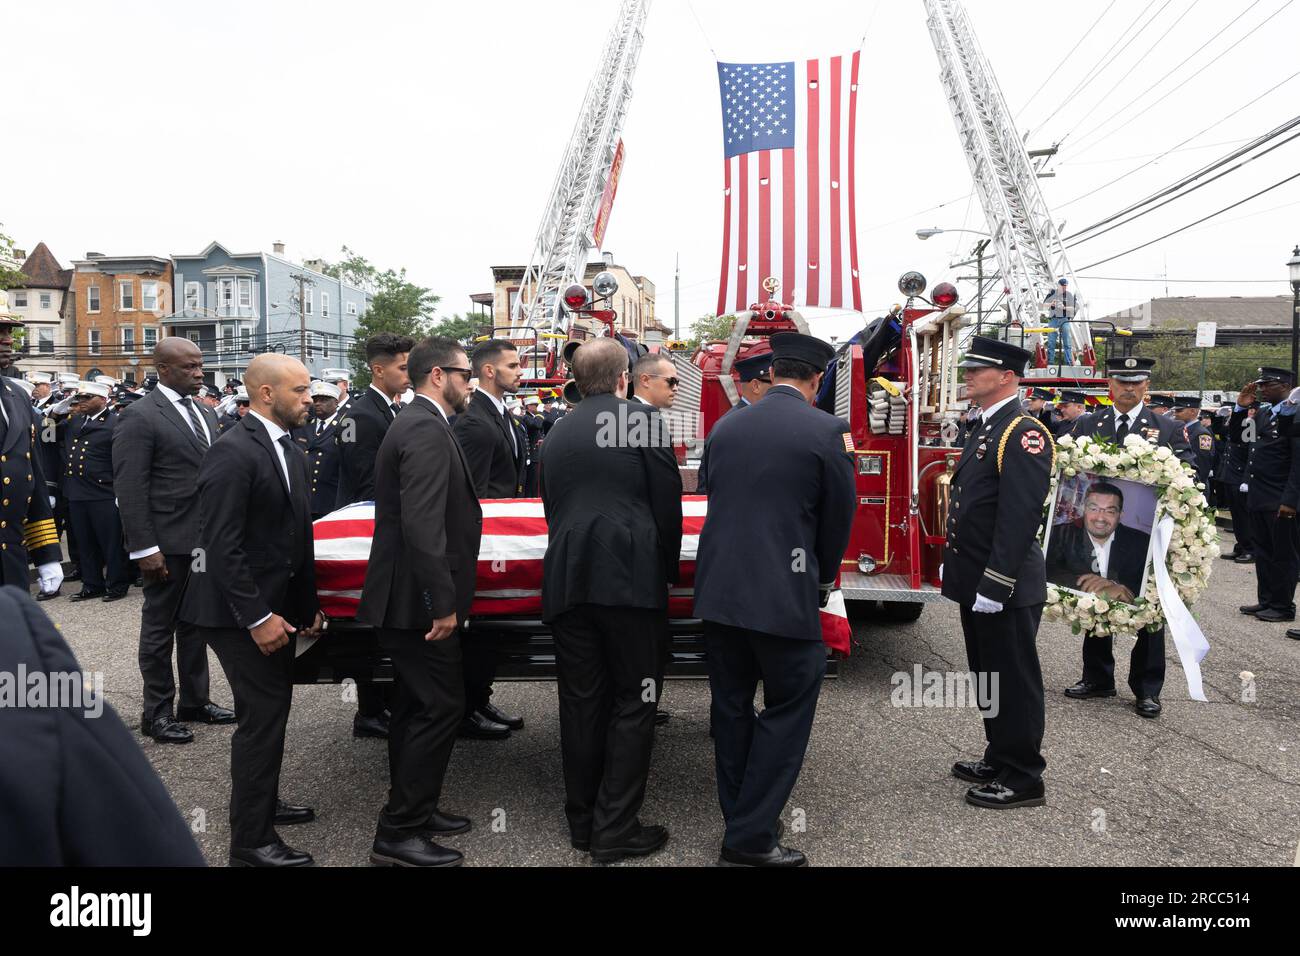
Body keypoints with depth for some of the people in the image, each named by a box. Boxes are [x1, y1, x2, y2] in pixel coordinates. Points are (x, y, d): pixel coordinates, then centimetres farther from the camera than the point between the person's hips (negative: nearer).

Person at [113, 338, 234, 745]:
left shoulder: (205, 413, 11)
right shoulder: (140, 417, -12)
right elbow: (130, 489, -15)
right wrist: (144, 549, -18)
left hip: (206, 539, 7)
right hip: (169, 543, -7)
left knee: (196, 623, 17)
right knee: (160, 627, 7)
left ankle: (195, 700, 30)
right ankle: (157, 711, 20)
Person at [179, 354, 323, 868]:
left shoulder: (290, 450, 10)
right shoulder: (233, 451, -18)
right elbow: (221, 544, -22)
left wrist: (308, 604, 12)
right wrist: (257, 617, -22)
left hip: (277, 604, 9)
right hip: (239, 610, -9)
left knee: (272, 708, 20)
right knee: (263, 714, -4)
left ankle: (263, 802, 39)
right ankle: (251, 840, 9)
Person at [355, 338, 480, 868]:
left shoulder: (413, 424, 15)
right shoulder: (428, 431, -18)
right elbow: (423, 525, -27)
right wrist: (443, 602, -24)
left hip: (406, 598, 11)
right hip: (419, 600, -11)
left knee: (416, 707, 18)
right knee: (441, 708, -3)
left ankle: (415, 811, 31)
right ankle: (399, 833, 7)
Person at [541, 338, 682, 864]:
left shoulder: (556, 433, 13)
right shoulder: (644, 421, -2)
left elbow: (550, 507, 16)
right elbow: (668, 504, -2)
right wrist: (668, 569, 12)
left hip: (566, 580, 5)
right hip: (632, 579, -5)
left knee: (581, 703, 12)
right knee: (632, 704, 4)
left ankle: (583, 821, 22)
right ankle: (615, 829, 7)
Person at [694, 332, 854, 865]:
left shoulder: (725, 426, 7)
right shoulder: (826, 431, -8)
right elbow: (839, 517, -1)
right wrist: (824, 579, 16)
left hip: (717, 589, 6)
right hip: (785, 596, -5)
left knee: (731, 706, 15)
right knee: (788, 707, 7)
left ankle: (740, 820, 28)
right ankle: (750, 839, 9)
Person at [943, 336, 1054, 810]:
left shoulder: (1023, 434, -18)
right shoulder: (983, 429, 14)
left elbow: (1020, 518, -24)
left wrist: (994, 587, -25)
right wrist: (953, 565, 20)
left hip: (1006, 589, -10)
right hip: (977, 583, 10)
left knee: (1013, 682, 3)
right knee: (988, 677, 19)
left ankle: (1023, 779, 16)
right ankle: (1000, 759, 34)